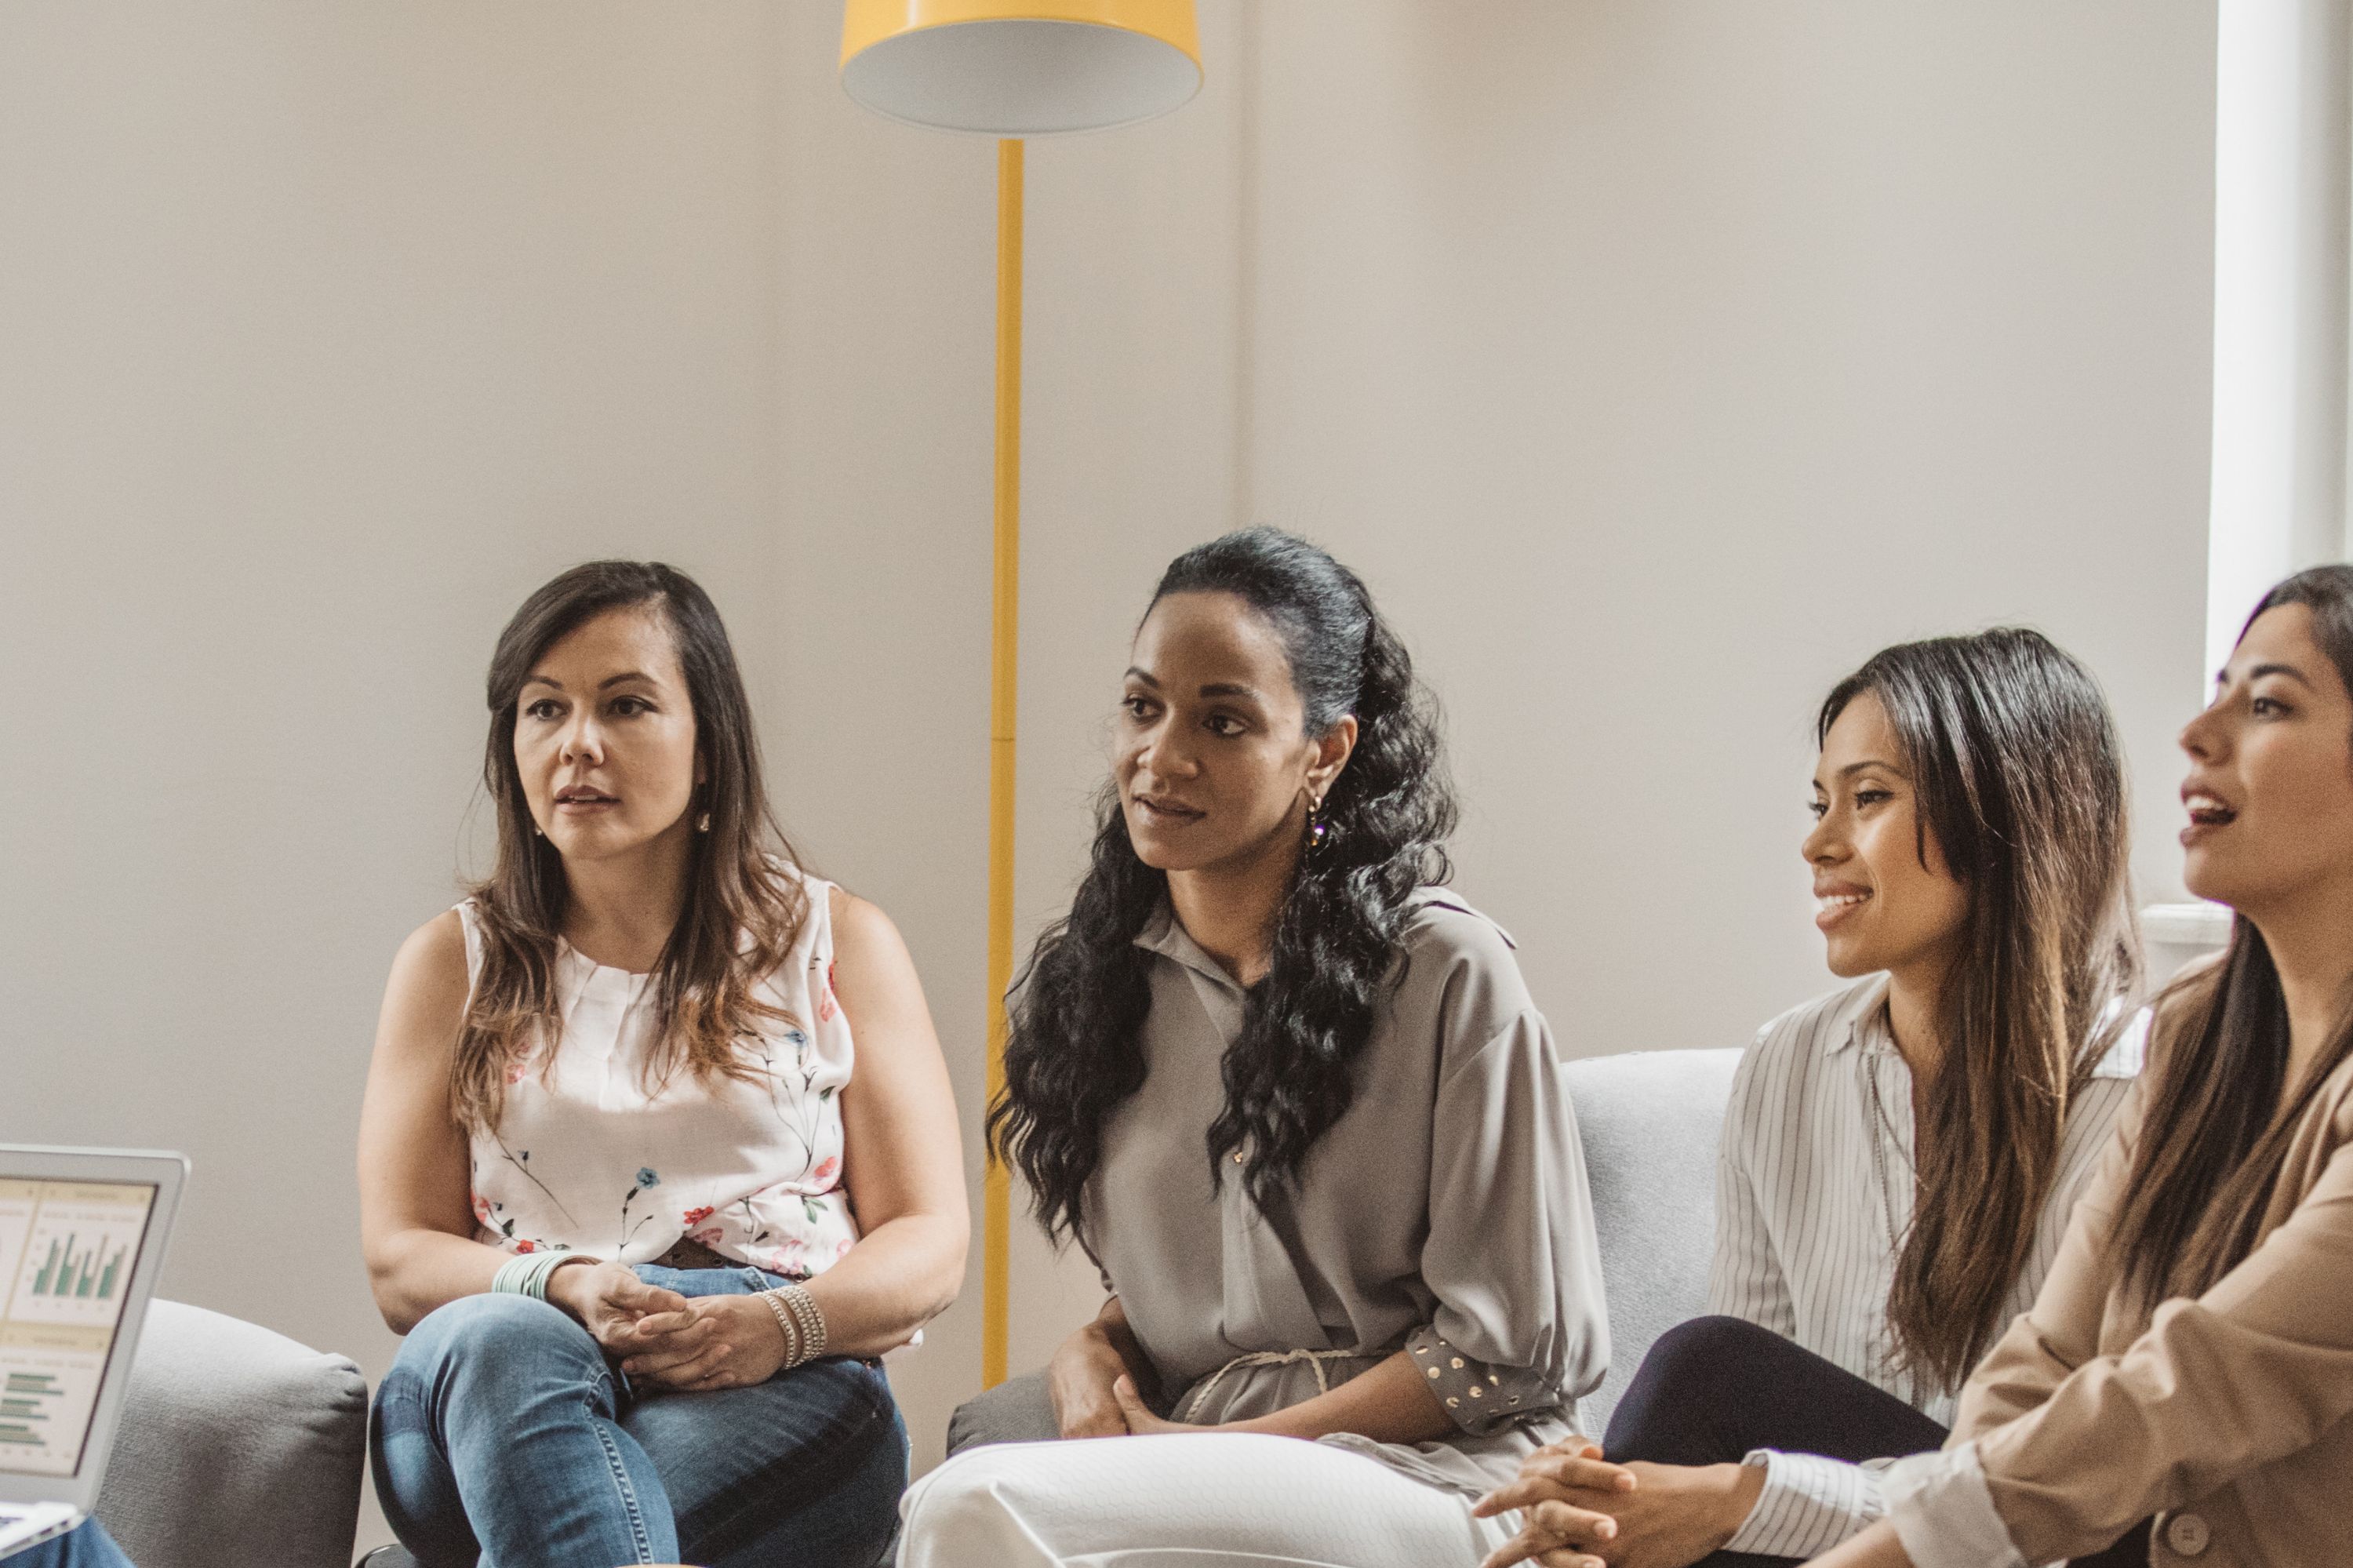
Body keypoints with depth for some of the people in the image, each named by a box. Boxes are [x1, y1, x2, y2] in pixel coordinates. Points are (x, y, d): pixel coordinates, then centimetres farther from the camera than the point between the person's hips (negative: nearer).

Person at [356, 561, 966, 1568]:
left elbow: (929, 1243, 8)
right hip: (502, 1384, 2)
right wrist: (565, 1288, -15)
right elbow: (401, 1262, 8)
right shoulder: (453, 965, 17)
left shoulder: (840, 945, 14)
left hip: (779, 1389, -1)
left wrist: (779, 1322, -15)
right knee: (498, 1339, -38)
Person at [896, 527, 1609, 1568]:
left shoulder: (1449, 975, -7)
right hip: (1193, 1461, 5)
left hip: (1433, 1478, -5)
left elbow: (1515, 1343, -6)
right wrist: (1094, 1353, 0)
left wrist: (1215, 1446, -9)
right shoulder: (1087, 978, 10)